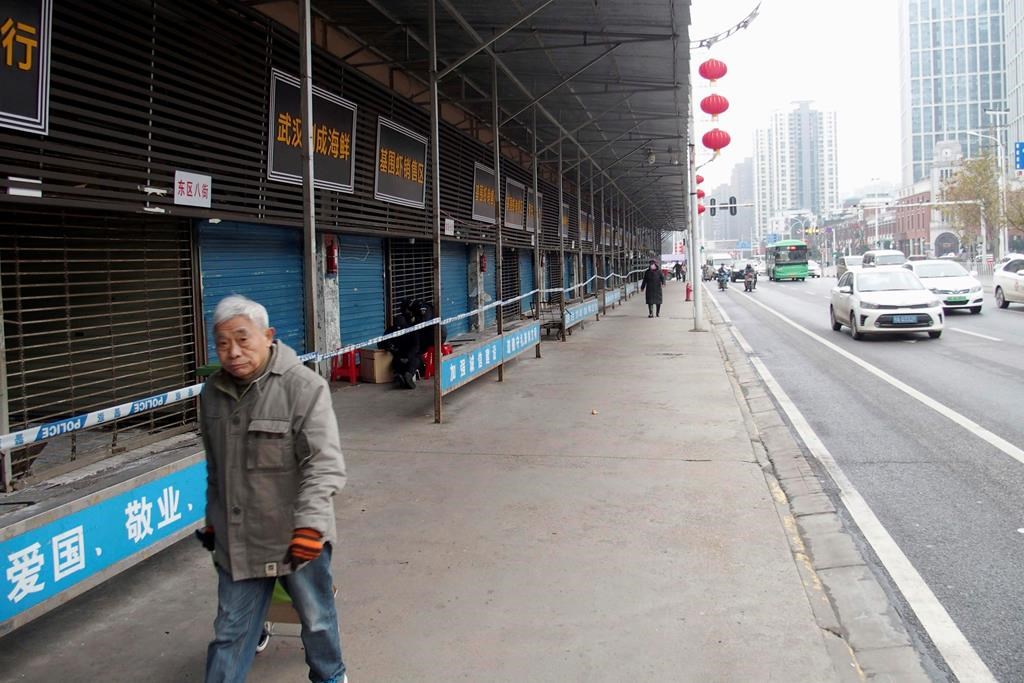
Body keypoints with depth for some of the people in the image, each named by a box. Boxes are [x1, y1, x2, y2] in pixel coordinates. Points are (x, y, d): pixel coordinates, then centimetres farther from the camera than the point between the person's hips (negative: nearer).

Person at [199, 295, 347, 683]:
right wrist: (213, 520, 22)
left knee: (316, 618, 17)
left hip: (298, 539, -4)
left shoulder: (303, 387, -17)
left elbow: (324, 463, -22)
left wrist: (310, 524, -30)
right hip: (237, 541, 4)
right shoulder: (213, 393, 3)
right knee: (230, 631, 12)